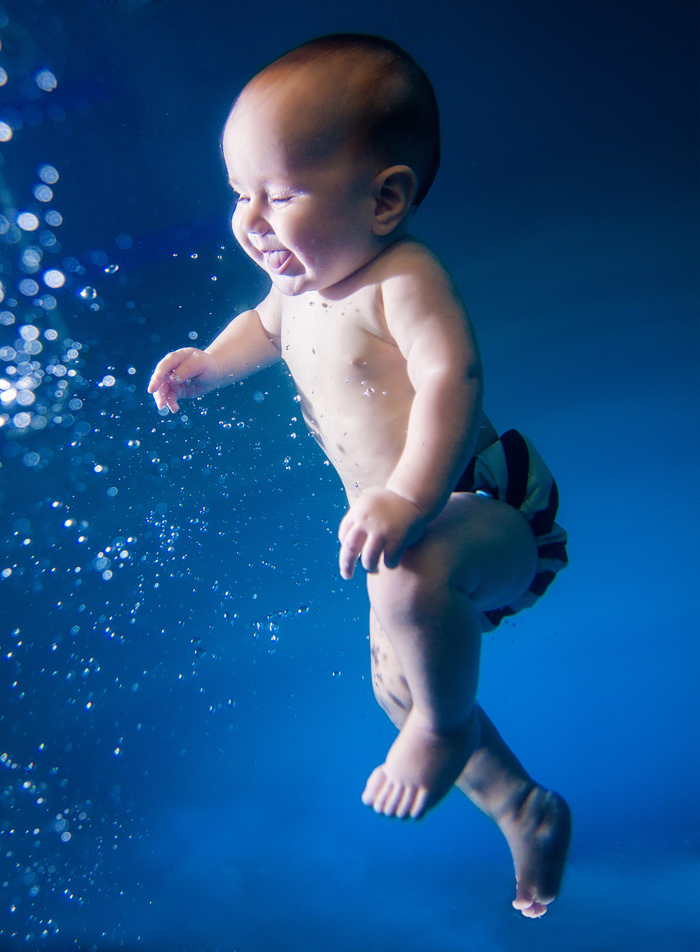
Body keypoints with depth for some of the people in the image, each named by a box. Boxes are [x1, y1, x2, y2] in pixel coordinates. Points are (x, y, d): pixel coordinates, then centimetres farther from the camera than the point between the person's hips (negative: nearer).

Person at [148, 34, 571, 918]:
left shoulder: (403, 280, -23)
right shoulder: (301, 280, 3)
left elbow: (451, 376, -38)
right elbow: (266, 324, 26)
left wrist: (410, 497, -50)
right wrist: (209, 363, 12)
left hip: (488, 510, -9)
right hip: (417, 535, 10)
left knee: (411, 584, -41)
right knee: (395, 684, 19)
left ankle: (450, 725, -8)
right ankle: (523, 807, 41)